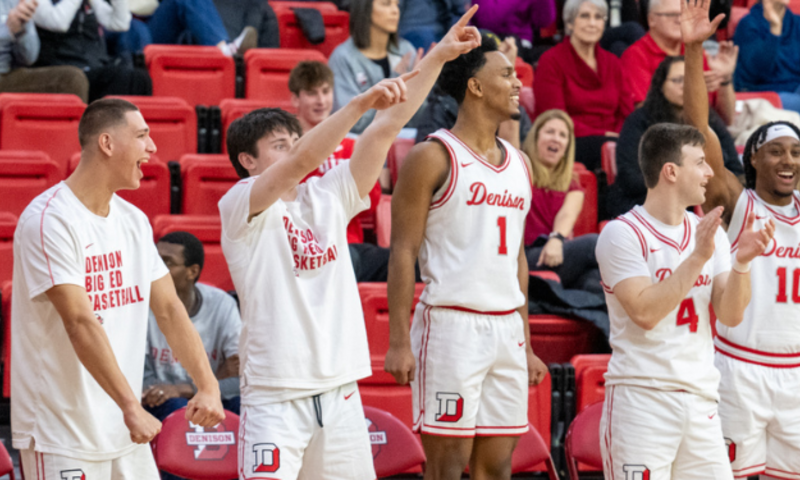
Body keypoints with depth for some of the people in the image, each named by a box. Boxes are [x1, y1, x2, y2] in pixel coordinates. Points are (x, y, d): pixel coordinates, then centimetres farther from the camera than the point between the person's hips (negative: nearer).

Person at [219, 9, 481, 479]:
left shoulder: (327, 199, 11)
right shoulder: (239, 206, -5)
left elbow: (388, 127, 7)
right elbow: (301, 160, -22)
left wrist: (438, 57, 2)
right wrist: (362, 102, -32)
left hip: (339, 388, 6)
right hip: (275, 392, -6)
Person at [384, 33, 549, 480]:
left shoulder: (519, 163, 15)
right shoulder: (433, 157, -7)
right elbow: (403, 252, -9)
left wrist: (526, 343, 17)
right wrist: (399, 342, -15)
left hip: (507, 328, 7)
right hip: (451, 324, -7)